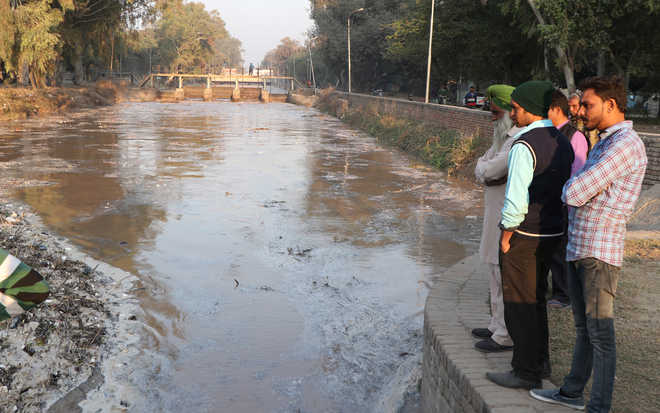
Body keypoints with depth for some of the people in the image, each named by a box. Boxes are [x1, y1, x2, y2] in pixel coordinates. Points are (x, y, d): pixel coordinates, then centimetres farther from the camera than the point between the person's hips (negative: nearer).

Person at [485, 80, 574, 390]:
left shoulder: (524, 146, -20)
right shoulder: (562, 143, 7)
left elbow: (516, 199, -24)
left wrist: (506, 236, -13)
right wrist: (555, 227, 18)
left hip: (524, 235, -9)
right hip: (552, 233, 9)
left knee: (519, 304, 3)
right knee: (536, 299, 22)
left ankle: (526, 373, 13)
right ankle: (540, 361, 34)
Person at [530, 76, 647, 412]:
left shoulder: (625, 145, -18)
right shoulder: (605, 144, 15)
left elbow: (574, 194, -21)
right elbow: (572, 191, 20)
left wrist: (571, 188, 0)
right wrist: (577, 188, -1)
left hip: (601, 254, -10)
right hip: (577, 247, 10)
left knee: (599, 332, -1)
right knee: (583, 326, 19)